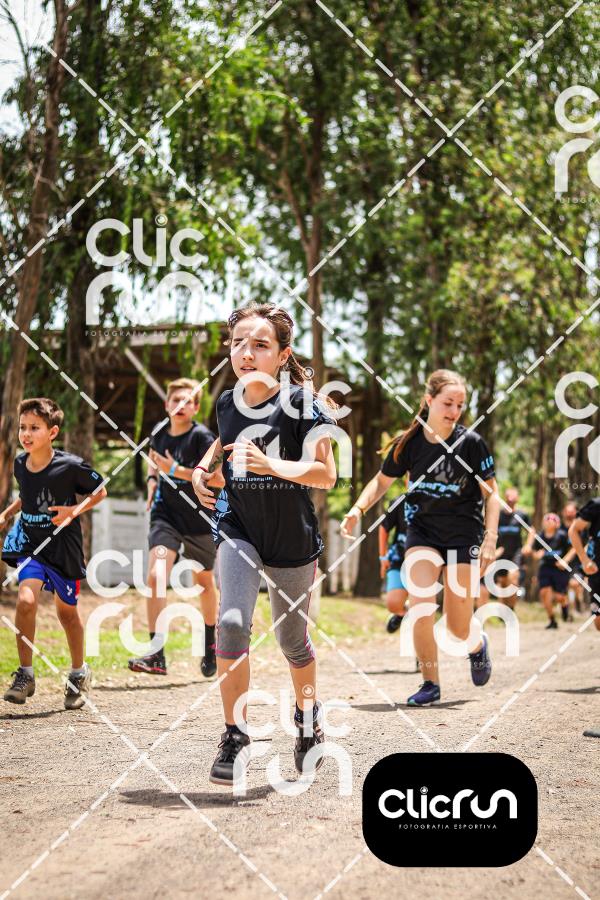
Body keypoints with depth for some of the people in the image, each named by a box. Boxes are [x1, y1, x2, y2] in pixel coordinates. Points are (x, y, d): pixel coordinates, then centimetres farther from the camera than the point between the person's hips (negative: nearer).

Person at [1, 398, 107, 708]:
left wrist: (74, 511, -18)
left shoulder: (70, 466, -18)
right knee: (26, 601, -19)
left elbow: (100, 491, -3)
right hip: (29, 543, 3)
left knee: (66, 611, 12)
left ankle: (79, 672, 35)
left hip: (63, 546, -3)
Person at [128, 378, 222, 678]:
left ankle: (210, 645, 40)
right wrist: (152, 480, 6)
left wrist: (176, 470, -24)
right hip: (166, 515, 2)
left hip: (199, 518, -2)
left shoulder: (202, 436, -14)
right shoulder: (159, 434, 1)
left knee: (204, 581, 15)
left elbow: (219, 478, -21)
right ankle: (156, 654, -22)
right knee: (156, 575, -19)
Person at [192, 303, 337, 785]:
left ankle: (308, 712, 42)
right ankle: (235, 735, -11)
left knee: (292, 638, 13)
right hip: (238, 528, 2)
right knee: (232, 622, -19)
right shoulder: (227, 402, 2)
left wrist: (272, 465, -33)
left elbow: (326, 473, -19)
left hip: (293, 537, -2)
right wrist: (203, 470, 5)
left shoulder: (303, 403, -13)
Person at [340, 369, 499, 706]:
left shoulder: (471, 443, -11)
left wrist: (490, 538, -14)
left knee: (459, 630, 0)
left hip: (464, 534, -1)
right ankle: (431, 683, -3)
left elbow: (491, 492, -4)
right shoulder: (409, 442, -5)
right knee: (420, 605, -20)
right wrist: (358, 509, -8)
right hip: (422, 531, 2)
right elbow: (382, 481, 8)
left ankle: (479, 644, 38)